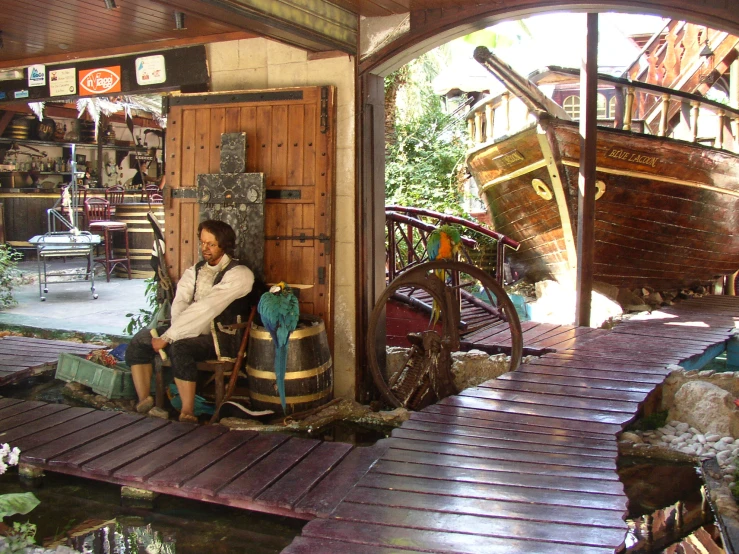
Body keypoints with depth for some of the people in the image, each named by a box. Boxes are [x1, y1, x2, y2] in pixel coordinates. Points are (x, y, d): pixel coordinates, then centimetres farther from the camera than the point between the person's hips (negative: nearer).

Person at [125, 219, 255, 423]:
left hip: (221, 337, -8)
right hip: (191, 331, 8)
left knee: (180, 347, -34)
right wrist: (173, 333, -21)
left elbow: (206, 308, -20)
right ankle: (143, 403, -3)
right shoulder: (195, 270, 15)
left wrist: (168, 336, -22)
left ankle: (187, 414, -27)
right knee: (141, 339, -2)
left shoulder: (238, 274, -10)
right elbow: (179, 303, 0)